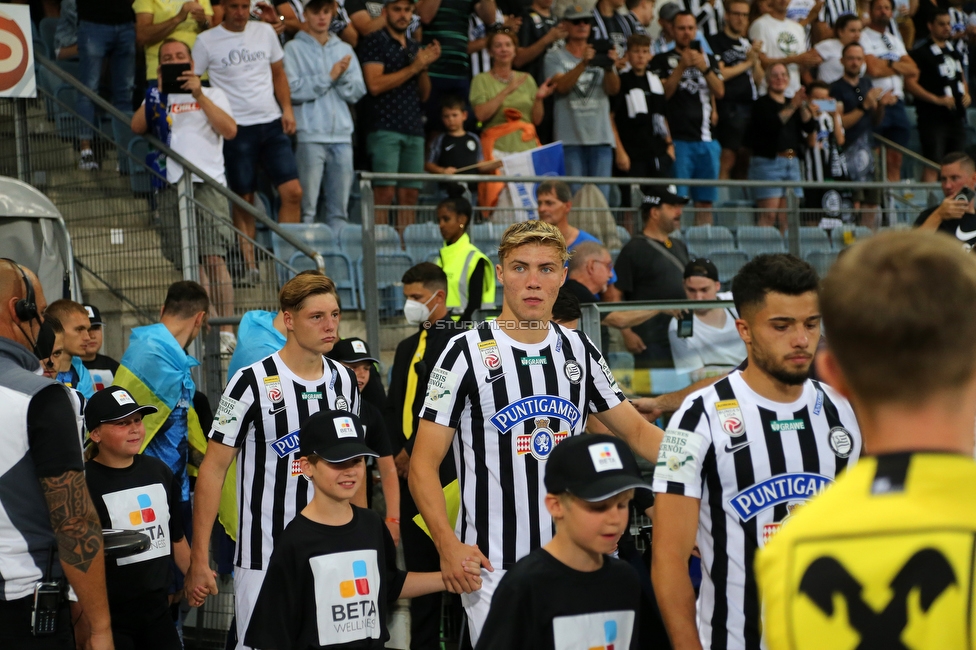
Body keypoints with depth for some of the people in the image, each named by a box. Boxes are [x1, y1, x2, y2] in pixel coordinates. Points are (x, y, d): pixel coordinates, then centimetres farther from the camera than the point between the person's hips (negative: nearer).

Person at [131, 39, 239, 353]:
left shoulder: (212, 94, 14)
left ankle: (227, 332, -16)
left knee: (214, 258, -14)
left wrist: (198, 95, -5)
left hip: (207, 183, -3)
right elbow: (137, 127, 4)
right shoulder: (157, 98, 21)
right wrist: (159, 90, 0)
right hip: (172, 185, 3)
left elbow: (230, 130, -2)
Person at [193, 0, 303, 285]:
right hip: (237, 129, -3)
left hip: (272, 123, 3)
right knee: (244, 199, 0)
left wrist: (287, 109, 6)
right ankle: (250, 265, 8)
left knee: (293, 192, -6)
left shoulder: (265, 31, 9)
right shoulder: (206, 41, -2)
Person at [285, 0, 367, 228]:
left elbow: (357, 92, 11)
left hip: (342, 134, 4)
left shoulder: (345, 49, 17)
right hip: (310, 135, -4)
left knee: (340, 207, 5)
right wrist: (328, 77, -8)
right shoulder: (294, 48, 4)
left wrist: (344, 75, -8)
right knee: (307, 204, -6)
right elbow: (293, 90, -9)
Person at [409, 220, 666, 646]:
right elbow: (424, 464, -7)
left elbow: (636, 432, 16)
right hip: (494, 568, -4)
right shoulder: (468, 352, -5)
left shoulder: (578, 350, 9)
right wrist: (448, 543, -21)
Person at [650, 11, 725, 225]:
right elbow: (663, 93, -6)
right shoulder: (663, 60, 7)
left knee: (705, 200, 5)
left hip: (706, 138, 4)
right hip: (678, 140, -4)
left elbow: (720, 92, 5)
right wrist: (682, 66, -13)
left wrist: (705, 68, -10)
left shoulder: (709, 60, 18)